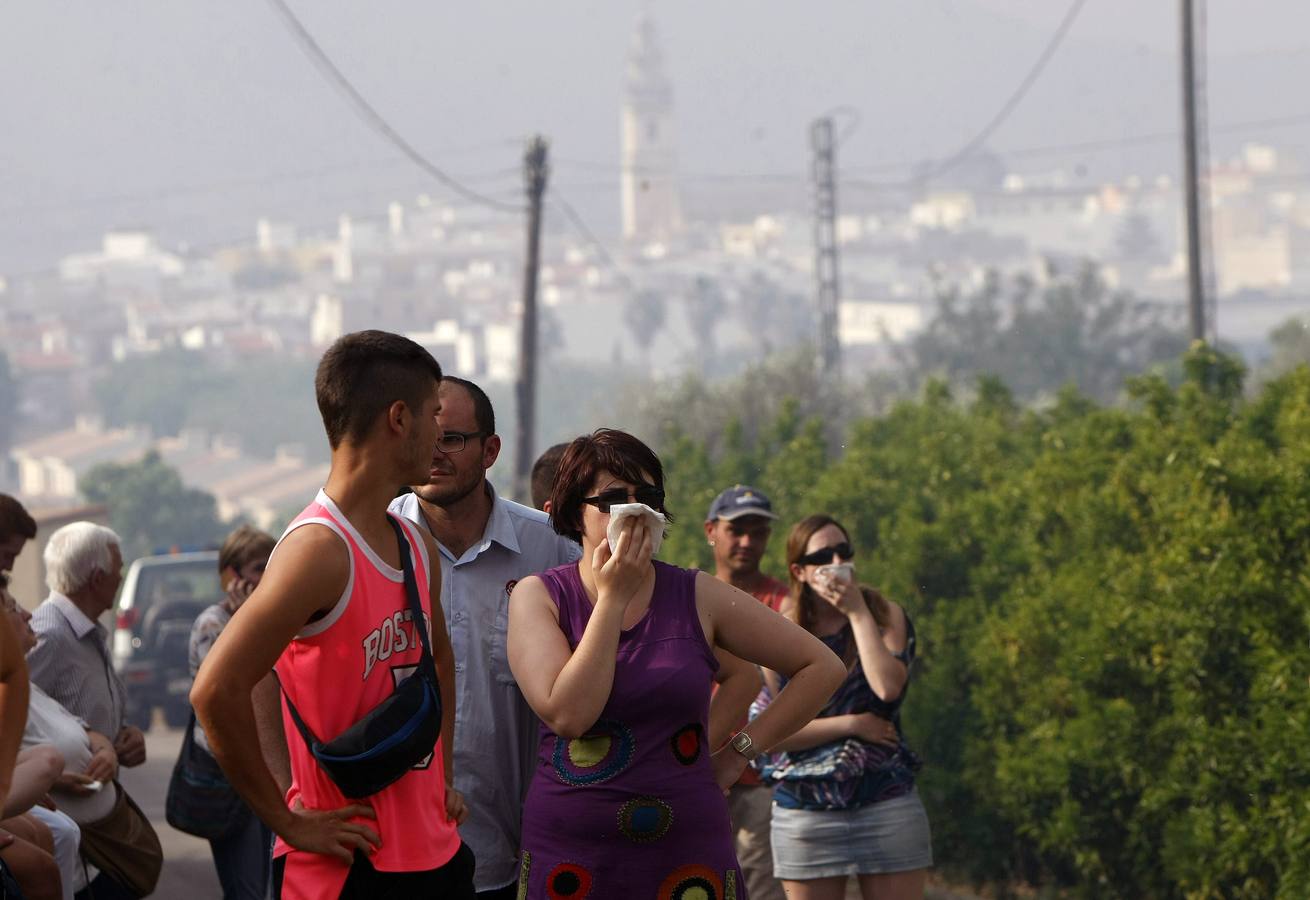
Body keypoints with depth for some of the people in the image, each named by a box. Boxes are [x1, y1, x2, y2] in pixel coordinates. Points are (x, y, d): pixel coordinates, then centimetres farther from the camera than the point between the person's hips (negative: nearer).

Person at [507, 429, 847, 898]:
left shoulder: (697, 596, 3)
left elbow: (822, 667, 8)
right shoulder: (539, 596, 0)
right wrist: (613, 598, -12)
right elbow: (568, 713, -17)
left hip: (687, 855, 1)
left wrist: (740, 750, 3)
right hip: (570, 855, -1)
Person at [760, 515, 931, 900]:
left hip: (887, 802, -1)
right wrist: (852, 725, -9)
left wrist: (858, 612, -13)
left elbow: (888, 687, -18)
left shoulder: (886, 615, 2)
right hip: (805, 808, 1)